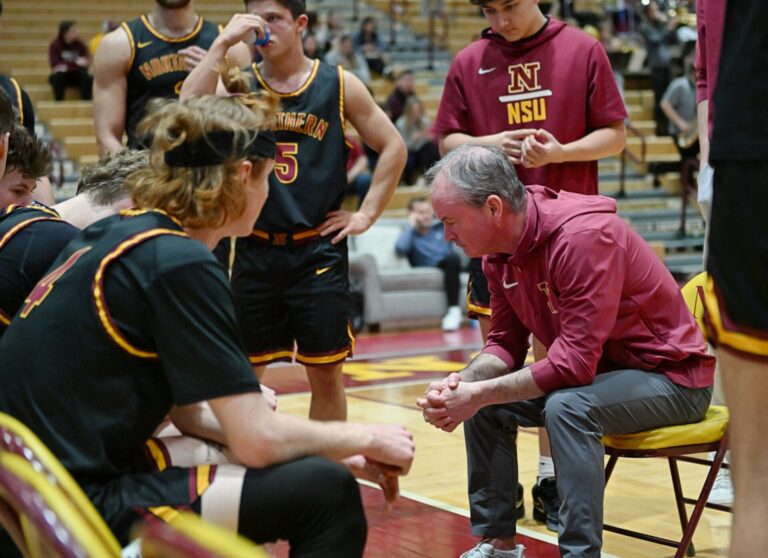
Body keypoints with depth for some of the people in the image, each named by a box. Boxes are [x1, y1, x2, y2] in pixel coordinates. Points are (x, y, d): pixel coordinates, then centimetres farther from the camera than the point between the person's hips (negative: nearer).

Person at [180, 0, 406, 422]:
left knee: (326, 372, 4)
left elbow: (392, 147, 5)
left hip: (318, 250, -1)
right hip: (255, 252, 1)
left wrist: (366, 214, 0)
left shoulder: (339, 85, 1)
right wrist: (223, 43, -18)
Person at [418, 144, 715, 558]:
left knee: (567, 408, -33)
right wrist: (463, 382, -18)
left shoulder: (585, 236, -30)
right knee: (485, 405, 0)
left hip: (670, 375, -8)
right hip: (597, 370, 9)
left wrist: (481, 394, -29)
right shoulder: (498, 249, -4)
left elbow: (575, 361, -32)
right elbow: (505, 342, 3)